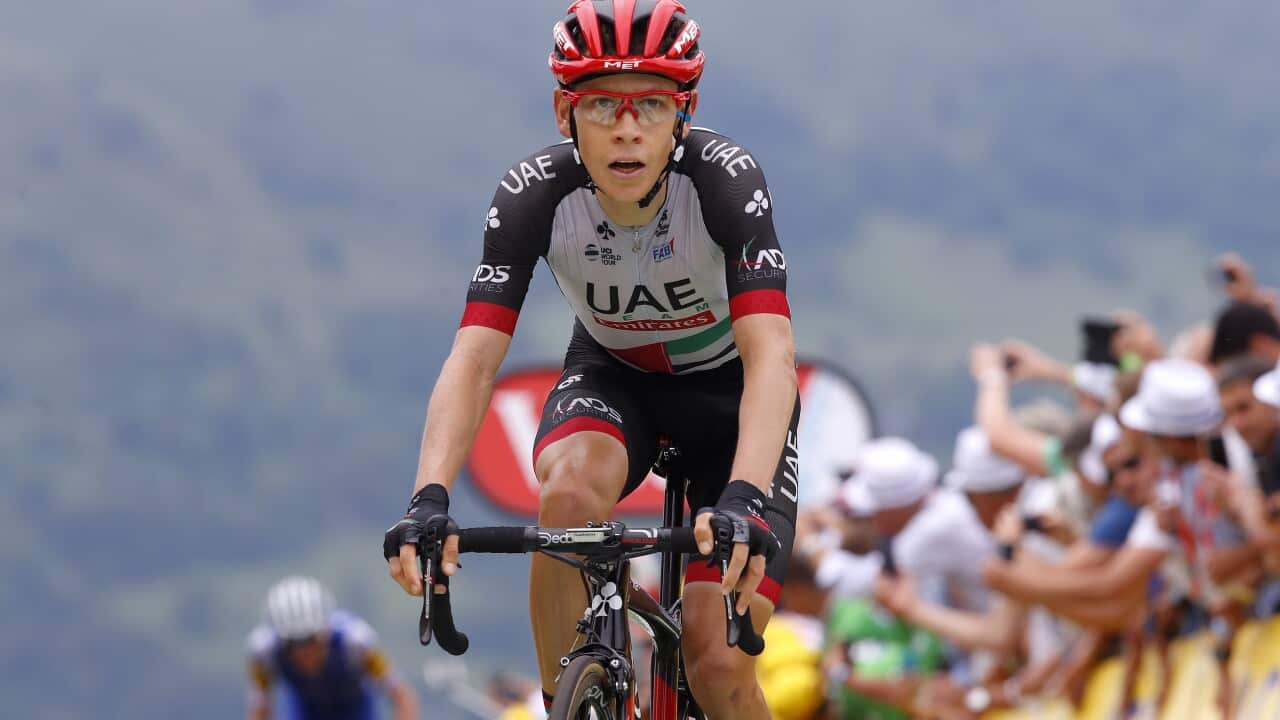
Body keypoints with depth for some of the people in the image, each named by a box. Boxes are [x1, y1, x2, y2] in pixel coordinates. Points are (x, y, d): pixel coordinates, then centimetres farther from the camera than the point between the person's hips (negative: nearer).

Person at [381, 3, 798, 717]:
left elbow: (770, 355, -42)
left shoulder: (725, 179, -32)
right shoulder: (535, 194, -26)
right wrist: (430, 499, -50)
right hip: (612, 376, 2)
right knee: (572, 492, -34)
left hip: (727, 384, -2)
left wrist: (744, 499, -58)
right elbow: (474, 357, -33)